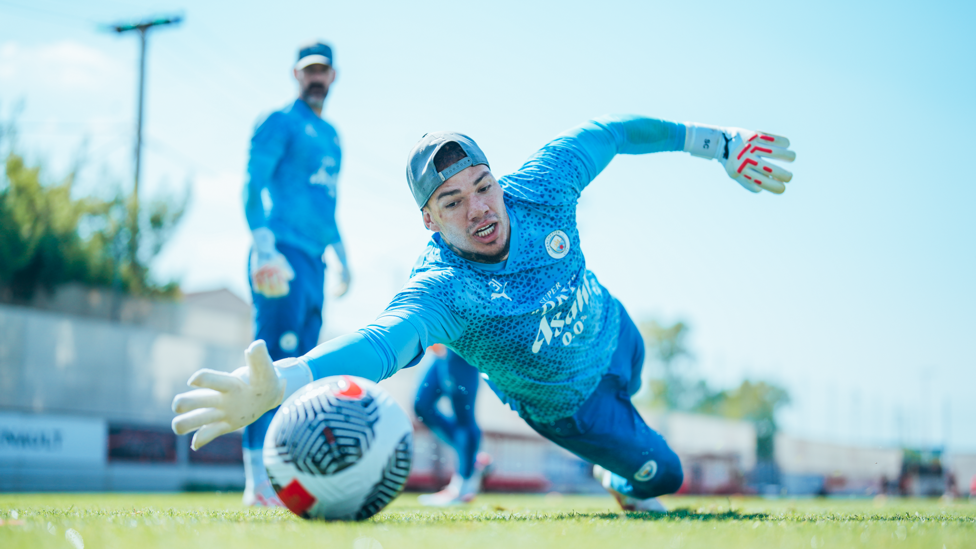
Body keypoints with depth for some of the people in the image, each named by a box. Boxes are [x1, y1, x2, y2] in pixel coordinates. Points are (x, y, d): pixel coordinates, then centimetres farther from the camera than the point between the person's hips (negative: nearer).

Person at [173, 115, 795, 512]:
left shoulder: (540, 187, -32)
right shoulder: (440, 289, -45)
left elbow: (608, 132, -14)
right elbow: (384, 337, -66)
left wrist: (716, 143, -6)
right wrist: (278, 382, -87)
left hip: (615, 334, 5)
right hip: (565, 404, -4)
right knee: (661, 469, 6)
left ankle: (623, 481, 71)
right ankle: (630, 482, 45)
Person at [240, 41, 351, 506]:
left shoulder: (331, 136, 24)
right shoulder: (280, 122, 0)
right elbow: (253, 185, -9)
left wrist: (341, 256, 27)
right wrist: (264, 249, -20)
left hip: (313, 262, 8)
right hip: (282, 254, -8)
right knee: (274, 363, -15)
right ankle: (257, 478, -18)